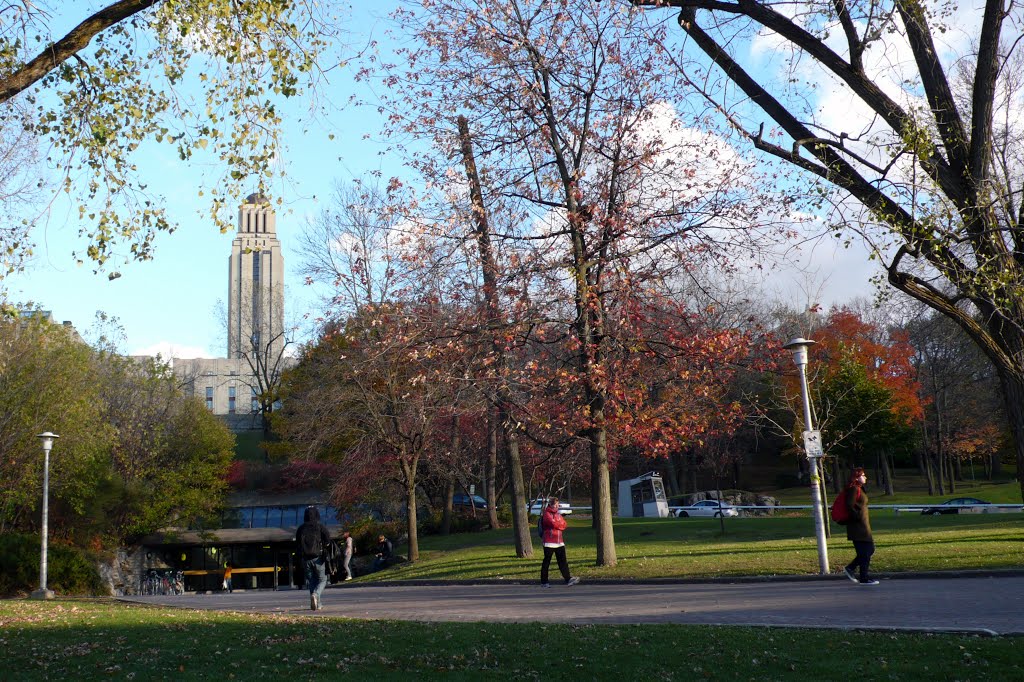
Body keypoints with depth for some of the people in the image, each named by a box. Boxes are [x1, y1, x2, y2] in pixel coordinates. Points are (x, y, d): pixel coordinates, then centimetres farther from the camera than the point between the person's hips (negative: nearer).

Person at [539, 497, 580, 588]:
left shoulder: (558, 514, 17)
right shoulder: (547, 514, -7)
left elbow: (564, 524, 7)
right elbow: (554, 524, -20)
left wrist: (557, 525, -10)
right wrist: (560, 525, -1)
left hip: (559, 542, 7)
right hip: (549, 542, -7)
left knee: (563, 561, -2)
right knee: (546, 562, 1)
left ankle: (568, 580, -7)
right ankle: (544, 582, 8)